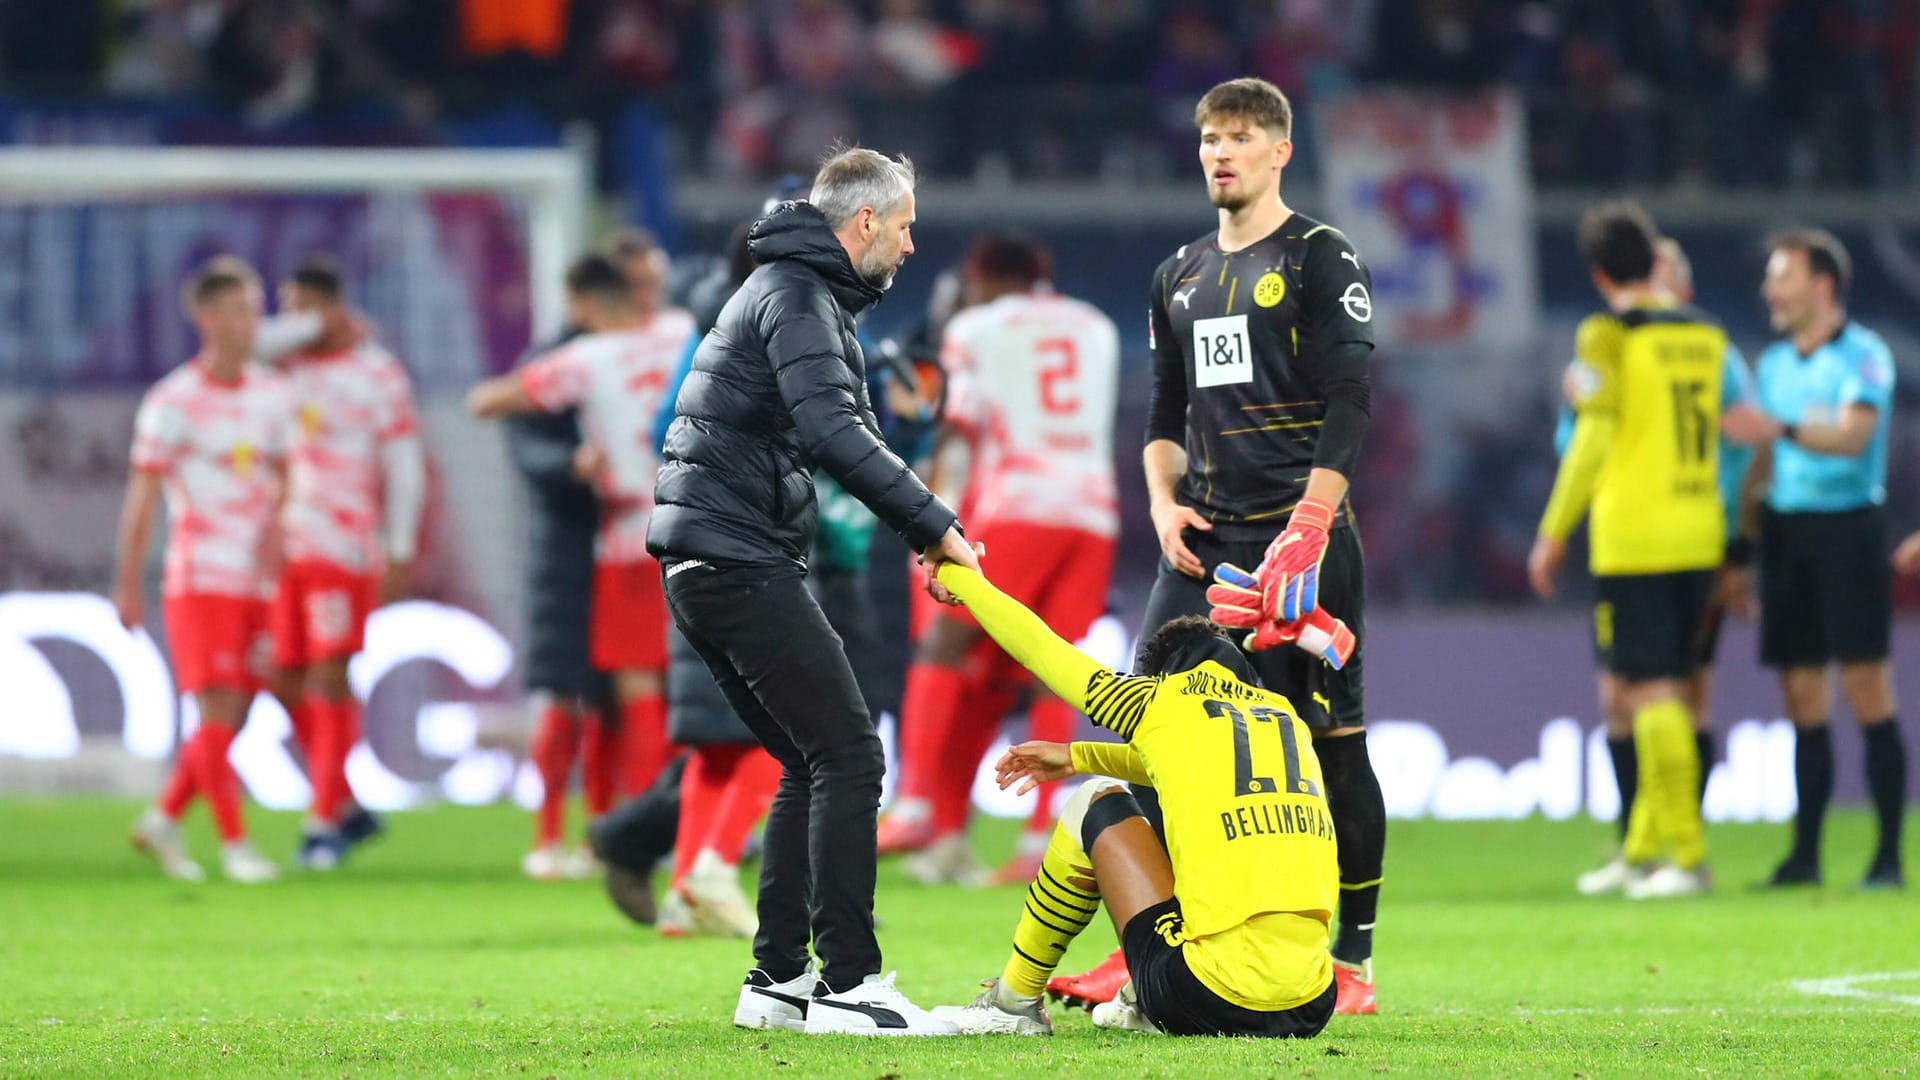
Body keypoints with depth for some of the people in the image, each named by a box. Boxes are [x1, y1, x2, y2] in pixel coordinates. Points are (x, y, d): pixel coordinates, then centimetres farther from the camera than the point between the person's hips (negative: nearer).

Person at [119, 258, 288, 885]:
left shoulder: (269, 394, 10)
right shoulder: (172, 402, -7)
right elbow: (142, 497, -6)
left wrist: (277, 525, -5)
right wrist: (127, 585, -7)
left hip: (254, 584, 6)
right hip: (199, 580, -6)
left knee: (235, 716, 6)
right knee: (218, 710, -9)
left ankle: (163, 821, 19)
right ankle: (234, 845, -6)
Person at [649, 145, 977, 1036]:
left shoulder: (799, 292, 23)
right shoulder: (797, 296, -10)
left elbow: (847, 435, 23)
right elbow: (833, 434, -25)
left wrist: (923, 532, 10)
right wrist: (933, 524, -21)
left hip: (710, 566, 11)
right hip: (739, 560, -11)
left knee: (812, 767, 15)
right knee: (848, 756, -11)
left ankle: (778, 979, 14)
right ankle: (847, 985, -14)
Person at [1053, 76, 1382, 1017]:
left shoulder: (1320, 258, -1)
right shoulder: (1180, 276, 18)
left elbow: (1348, 402, -8)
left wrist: (1307, 527, -17)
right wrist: (1164, 503, 5)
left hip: (1301, 533, -6)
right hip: (1204, 542, 6)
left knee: (1333, 741, -4)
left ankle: (1354, 958, 2)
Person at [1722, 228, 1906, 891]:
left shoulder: (1862, 356, -5)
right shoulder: (1774, 363, 15)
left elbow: (1855, 434, -21)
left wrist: (1782, 429, -35)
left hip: (1848, 528, -6)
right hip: (1786, 530, 6)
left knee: (1867, 692, -8)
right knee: (1803, 699, 5)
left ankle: (1889, 855, -7)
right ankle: (1804, 854, 7)